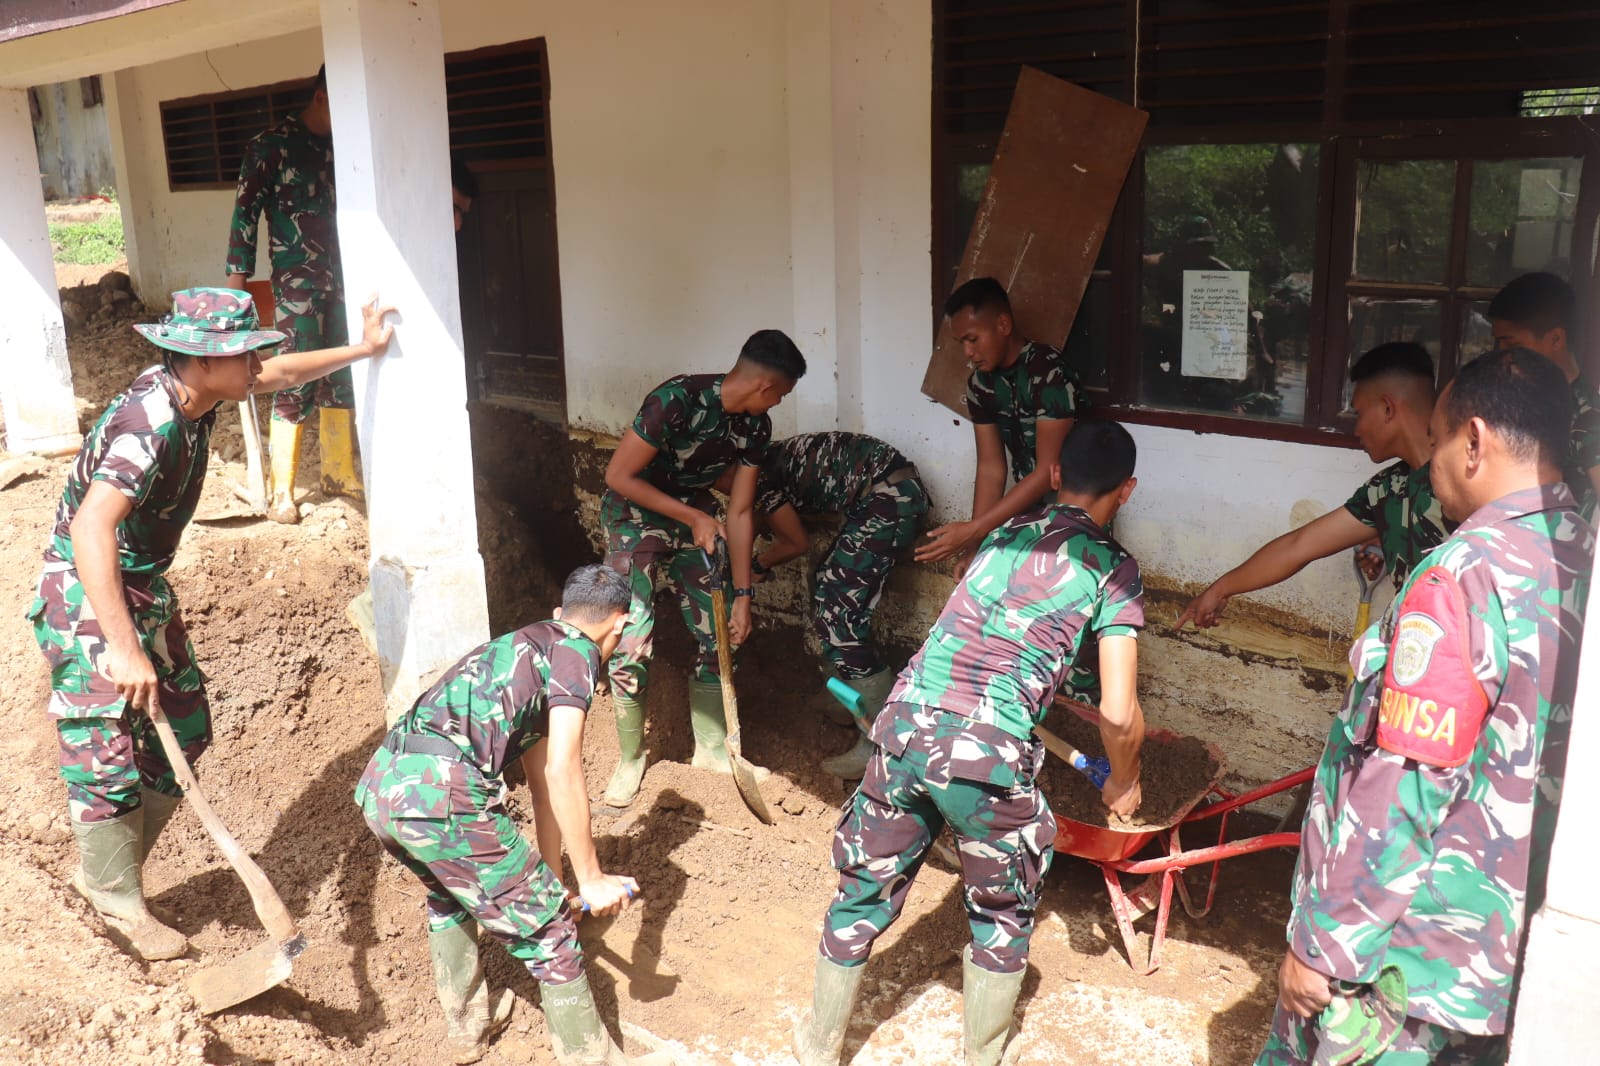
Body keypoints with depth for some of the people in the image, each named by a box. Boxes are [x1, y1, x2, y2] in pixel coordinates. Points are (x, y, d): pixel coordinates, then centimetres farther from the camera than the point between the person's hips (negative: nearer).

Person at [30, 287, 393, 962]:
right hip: (87, 596, -9)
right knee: (107, 754, -5)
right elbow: (91, 528, -42)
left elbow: (279, 374, 18)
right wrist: (123, 649, -48)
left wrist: (361, 349, 26)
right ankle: (120, 906, 14)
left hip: (145, 588, 9)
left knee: (185, 731, 12)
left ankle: (106, 871, 28)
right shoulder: (150, 426, -31)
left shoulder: (198, 395, -3)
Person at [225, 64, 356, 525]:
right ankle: (281, 491, 0)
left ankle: (338, 471, 23)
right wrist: (236, 281, -10)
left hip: (342, 278, 5)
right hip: (297, 282, -5)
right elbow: (245, 211, -6)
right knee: (297, 383, -6)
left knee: (343, 377, 9)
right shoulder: (271, 145, -5)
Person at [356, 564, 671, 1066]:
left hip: (379, 786, 9)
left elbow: (542, 781, 35)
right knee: (548, 935, 8)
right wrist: (591, 879, 2)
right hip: (443, 793, -9)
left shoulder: (521, 646, 29)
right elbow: (562, 775, -7)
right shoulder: (578, 652, 4)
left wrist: (550, 878, 40)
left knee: (448, 895, 36)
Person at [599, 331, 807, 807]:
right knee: (632, 643, -11)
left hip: (695, 514, 6)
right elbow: (619, 475, -23)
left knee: (717, 633, 4)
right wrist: (694, 518, -22)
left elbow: (740, 513, -3)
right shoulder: (677, 400, -29)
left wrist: (743, 595, -3)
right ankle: (630, 759, 9)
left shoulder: (755, 425, -9)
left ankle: (711, 747, 22)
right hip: (634, 511, -6)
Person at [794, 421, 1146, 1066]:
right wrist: (1123, 783, 19)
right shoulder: (1114, 570, 5)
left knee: (864, 894, 21)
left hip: (906, 728, 4)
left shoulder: (1006, 533, 18)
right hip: (990, 756, -4)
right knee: (1003, 915, 22)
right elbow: (1119, 714, -1)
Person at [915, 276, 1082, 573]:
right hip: (1025, 508, 7)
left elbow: (1048, 471, -27)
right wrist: (975, 542, -12)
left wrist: (974, 530, -29)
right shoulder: (981, 383, -2)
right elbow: (991, 467, -1)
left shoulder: (1050, 373, -24)